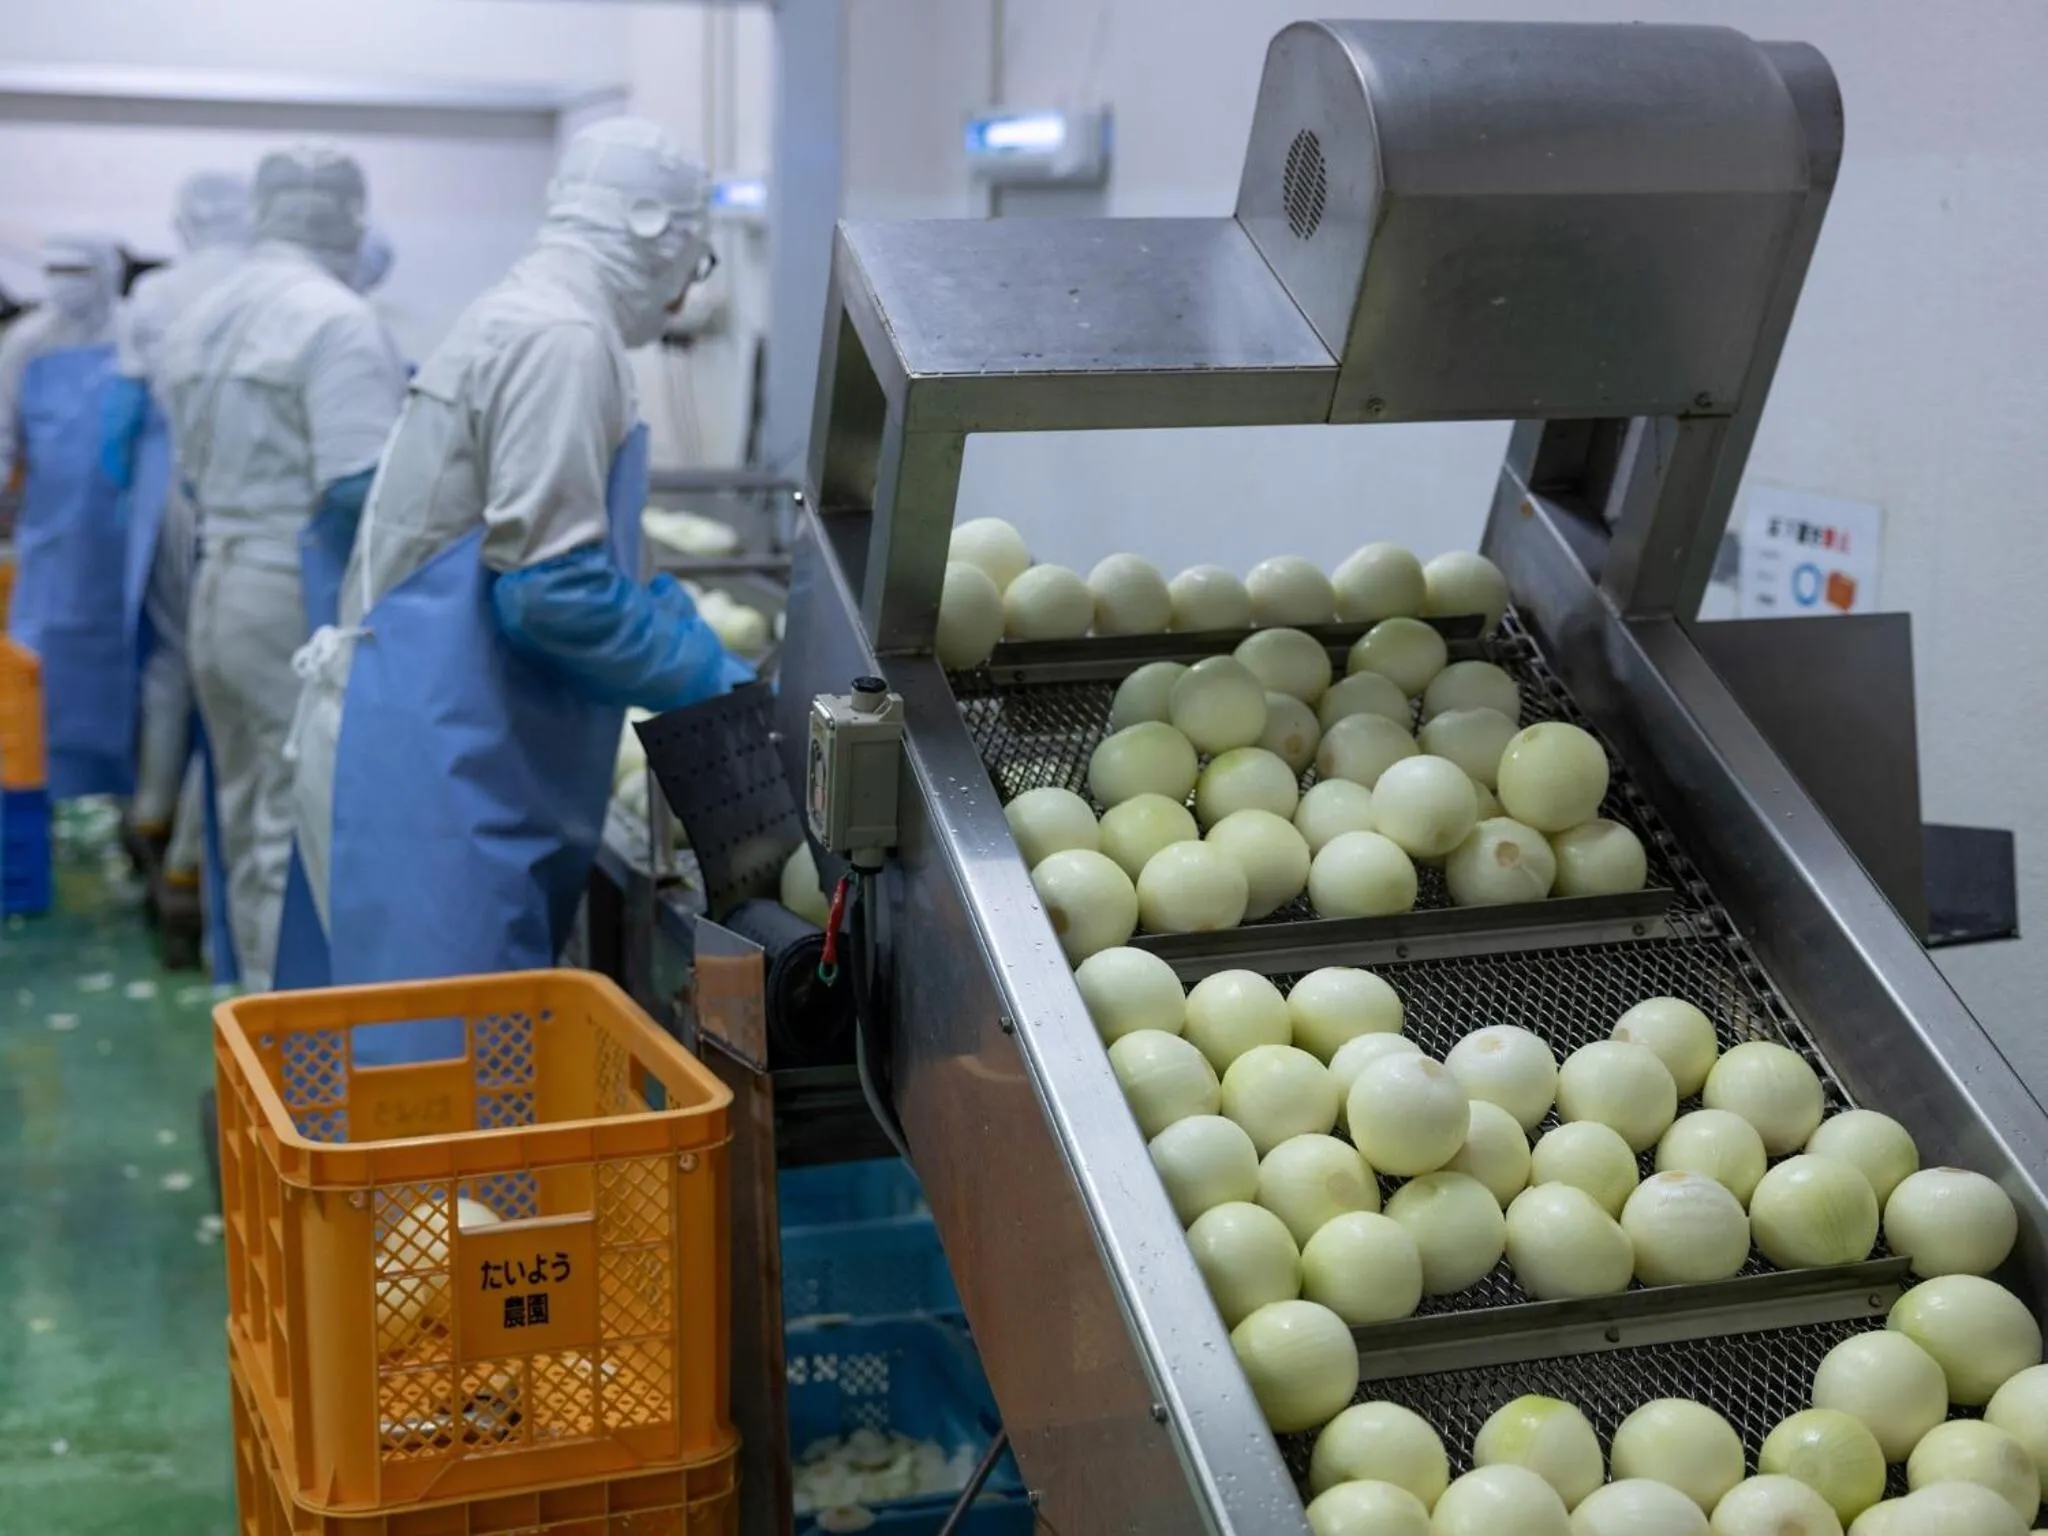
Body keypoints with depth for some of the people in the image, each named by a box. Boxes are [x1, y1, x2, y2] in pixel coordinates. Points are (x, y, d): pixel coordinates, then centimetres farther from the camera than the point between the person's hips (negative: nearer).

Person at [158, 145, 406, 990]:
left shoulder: (195, 321, 11)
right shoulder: (335, 320, -15)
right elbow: (360, 486, -22)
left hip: (218, 593, 8)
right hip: (304, 604, -8)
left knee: (248, 825, 17)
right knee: (306, 835, -3)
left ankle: (262, 998, 28)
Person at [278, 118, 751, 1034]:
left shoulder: (517, 316, 17)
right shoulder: (563, 338, -14)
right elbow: (554, 585, -20)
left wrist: (699, 664, 21)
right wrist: (715, 683, -8)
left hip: (421, 740, 10)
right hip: (438, 759, -10)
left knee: (396, 1027, 14)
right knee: (449, 1035, -6)